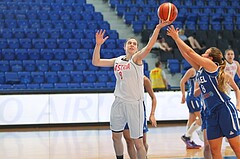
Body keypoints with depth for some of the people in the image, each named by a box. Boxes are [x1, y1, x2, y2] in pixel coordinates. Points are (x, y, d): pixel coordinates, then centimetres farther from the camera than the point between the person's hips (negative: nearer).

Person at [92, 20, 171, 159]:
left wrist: (158, 28, -35)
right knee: (116, 137, 15)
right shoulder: (117, 61, 10)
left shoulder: (137, 58, -5)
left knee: (138, 142, -4)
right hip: (119, 102, 5)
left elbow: (149, 47, -23)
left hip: (134, 103, -5)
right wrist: (98, 45, 0)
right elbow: (96, 62, 11)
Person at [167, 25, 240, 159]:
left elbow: (190, 52, -5)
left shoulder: (211, 65, -4)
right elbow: (186, 55, 18)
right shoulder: (200, 69, 17)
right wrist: (176, 39, 14)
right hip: (212, 112, 8)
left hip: (224, 108, -8)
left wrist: (176, 37, 2)